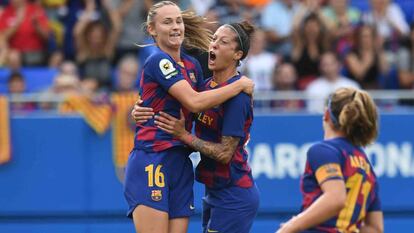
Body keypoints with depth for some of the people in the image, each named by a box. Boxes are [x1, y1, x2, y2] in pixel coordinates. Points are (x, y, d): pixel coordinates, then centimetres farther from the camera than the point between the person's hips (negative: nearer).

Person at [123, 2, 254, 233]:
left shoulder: (192, 65, 15)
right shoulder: (158, 61, -9)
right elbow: (194, 102, -18)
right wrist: (240, 85, -9)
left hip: (181, 165, 7)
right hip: (151, 163, -7)